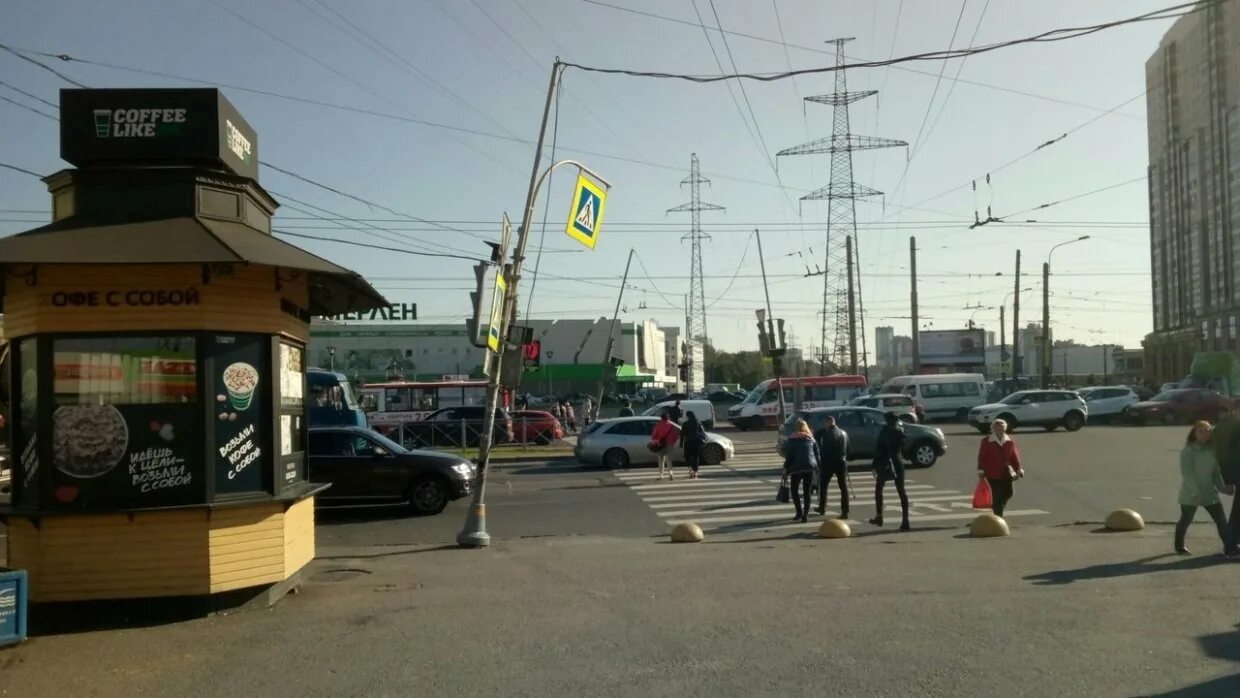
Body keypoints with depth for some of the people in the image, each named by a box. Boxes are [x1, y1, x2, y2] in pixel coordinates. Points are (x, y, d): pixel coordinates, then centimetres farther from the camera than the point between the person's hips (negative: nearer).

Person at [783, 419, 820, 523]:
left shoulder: (791, 440, 1)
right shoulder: (811, 439, 11)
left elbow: (788, 456, -4)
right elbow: (817, 454, 8)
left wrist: (786, 469, 2)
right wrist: (817, 466, 12)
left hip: (796, 468, -3)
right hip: (810, 467, 3)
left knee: (794, 490, 14)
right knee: (807, 492, 7)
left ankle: (799, 512, 5)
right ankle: (805, 514, -1)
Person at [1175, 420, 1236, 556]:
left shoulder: (1212, 450, 5)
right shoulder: (1187, 450, -12)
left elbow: (1216, 472, 11)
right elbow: (1186, 472, -18)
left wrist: (1222, 487, -4)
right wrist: (1195, 492, -25)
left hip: (1209, 491, 5)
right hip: (1190, 493, -5)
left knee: (1221, 519, -5)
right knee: (1186, 520, 8)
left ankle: (1229, 548, -4)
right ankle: (1179, 546, 27)